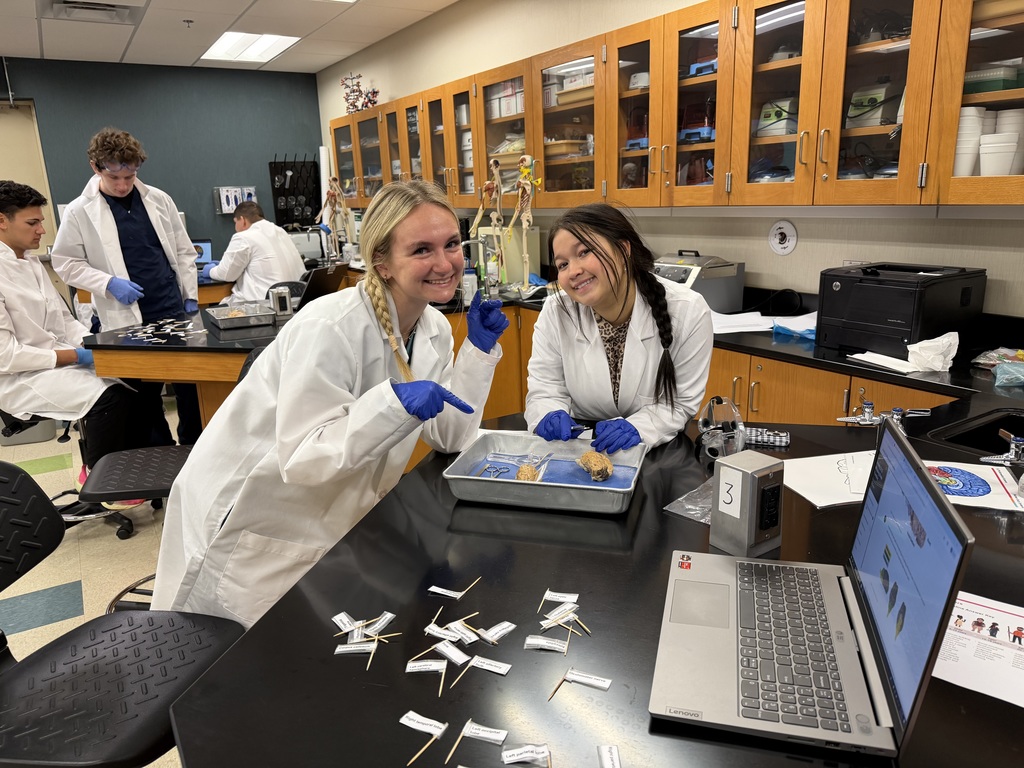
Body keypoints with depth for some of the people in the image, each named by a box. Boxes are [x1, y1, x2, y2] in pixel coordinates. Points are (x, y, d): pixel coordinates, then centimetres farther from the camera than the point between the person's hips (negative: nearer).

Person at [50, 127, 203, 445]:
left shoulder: (159, 199, 4)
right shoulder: (78, 212, -4)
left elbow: (183, 251, 9)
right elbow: (66, 263, 0)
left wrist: (191, 296, 5)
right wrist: (109, 283, -14)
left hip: (175, 310, 2)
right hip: (129, 321, -2)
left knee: (190, 383, 6)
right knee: (145, 395, 8)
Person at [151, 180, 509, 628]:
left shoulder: (434, 327, -5)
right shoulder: (330, 329, -29)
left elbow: (450, 436, -4)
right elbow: (301, 457, -31)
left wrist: (480, 349, -11)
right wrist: (395, 402, -42)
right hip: (249, 530, -6)